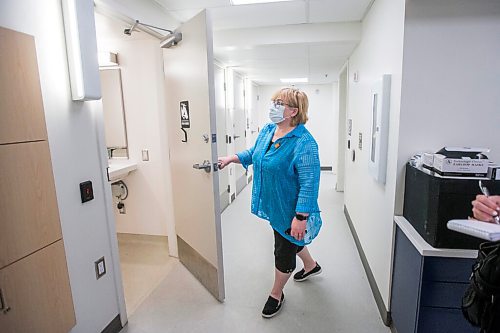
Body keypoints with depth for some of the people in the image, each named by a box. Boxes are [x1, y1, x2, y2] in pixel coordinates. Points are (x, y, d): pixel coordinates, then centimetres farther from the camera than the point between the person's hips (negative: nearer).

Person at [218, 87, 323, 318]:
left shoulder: (304, 143, -27)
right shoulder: (267, 130, -2)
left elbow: (309, 184, -28)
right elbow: (253, 153, 16)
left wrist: (301, 217, -29)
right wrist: (231, 158, 6)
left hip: (290, 210, -8)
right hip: (273, 204, 8)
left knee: (284, 251, 11)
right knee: (289, 241, 28)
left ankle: (276, 294, 36)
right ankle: (311, 265, 56)